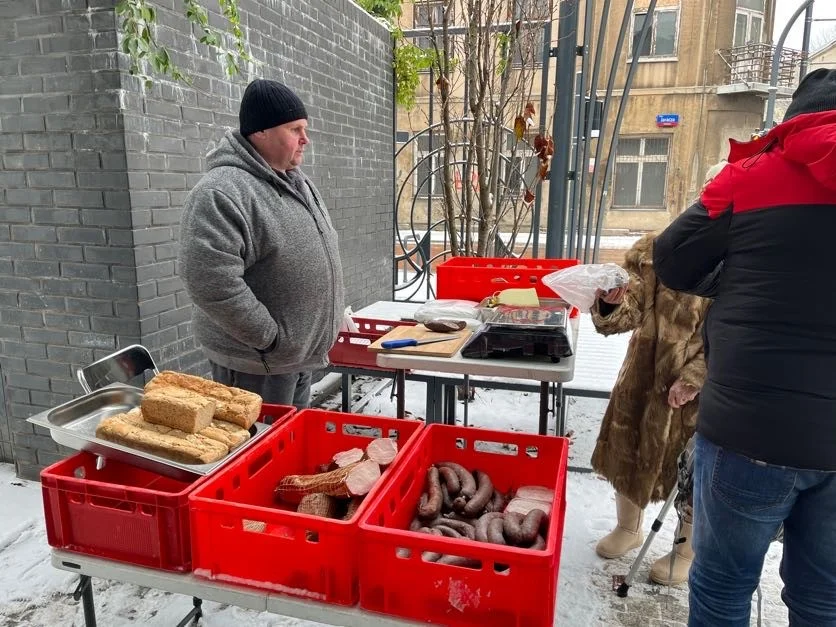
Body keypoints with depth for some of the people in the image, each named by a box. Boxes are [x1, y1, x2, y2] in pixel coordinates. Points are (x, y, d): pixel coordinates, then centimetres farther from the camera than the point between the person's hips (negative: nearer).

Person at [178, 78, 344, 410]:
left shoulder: (296, 182, 10)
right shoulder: (220, 193, -21)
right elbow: (213, 284, -29)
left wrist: (333, 314, 12)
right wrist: (271, 338, -21)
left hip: (299, 352, 9)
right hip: (258, 361, -8)